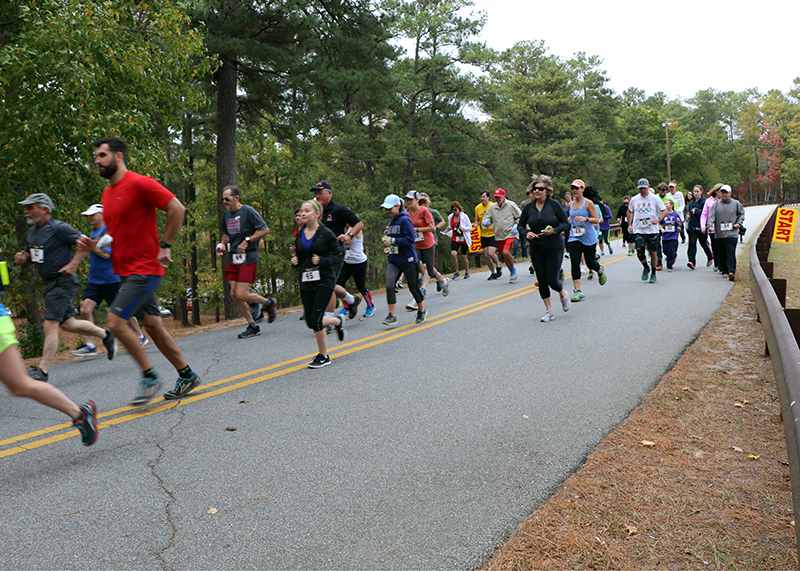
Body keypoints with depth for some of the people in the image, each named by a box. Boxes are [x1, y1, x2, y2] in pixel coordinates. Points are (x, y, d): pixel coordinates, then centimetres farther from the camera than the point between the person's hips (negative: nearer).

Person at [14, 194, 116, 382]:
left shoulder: (59, 228, -14)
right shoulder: (31, 232, 10)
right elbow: (32, 256, 23)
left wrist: (73, 264, -21)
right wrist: (23, 257, 0)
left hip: (63, 281, -9)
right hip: (48, 283, 9)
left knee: (50, 324, -13)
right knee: (68, 323, 14)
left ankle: (43, 372, -10)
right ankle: (105, 335, 34)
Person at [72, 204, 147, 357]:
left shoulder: (109, 231, -11)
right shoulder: (94, 232, 15)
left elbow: (106, 254, -19)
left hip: (111, 279, -7)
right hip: (94, 280, 7)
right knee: (85, 309, -9)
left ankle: (141, 337, 22)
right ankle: (90, 345, -8)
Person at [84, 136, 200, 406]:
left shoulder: (139, 183, -12)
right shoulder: (108, 193, 15)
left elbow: (177, 209, -16)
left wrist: (164, 246, -15)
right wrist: (95, 244, 7)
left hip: (144, 269, -9)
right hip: (127, 270, 9)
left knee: (116, 321, -14)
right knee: (152, 325, 11)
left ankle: (149, 376, 1)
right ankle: (187, 375, 21)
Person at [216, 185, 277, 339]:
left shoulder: (248, 211, -9)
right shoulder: (226, 214, 13)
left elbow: (265, 230, -11)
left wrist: (246, 241, -15)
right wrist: (222, 245, 8)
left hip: (247, 258, -7)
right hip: (232, 259, 8)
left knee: (241, 294, -12)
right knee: (234, 295, 3)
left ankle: (270, 303, 15)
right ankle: (252, 326, 16)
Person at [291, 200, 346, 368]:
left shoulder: (326, 233, -7)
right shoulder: (299, 236, 9)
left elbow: (339, 255, -6)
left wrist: (323, 261, -20)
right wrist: (295, 261, 0)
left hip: (324, 280, -6)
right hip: (306, 282, 6)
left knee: (316, 319, -12)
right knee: (310, 321, 3)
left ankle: (323, 356, 8)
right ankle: (338, 320, 33)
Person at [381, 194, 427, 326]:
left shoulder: (405, 220, -13)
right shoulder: (390, 221, 11)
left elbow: (410, 239, -20)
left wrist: (393, 241, -25)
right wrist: (388, 246, 6)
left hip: (408, 260, -6)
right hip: (393, 261, 6)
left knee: (413, 287, 7)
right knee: (389, 285, -12)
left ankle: (422, 311, 30)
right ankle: (392, 316, -9)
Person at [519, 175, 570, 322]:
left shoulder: (554, 204, -7)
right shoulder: (529, 207, 1)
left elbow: (566, 223, -2)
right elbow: (521, 225, 10)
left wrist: (555, 230, -20)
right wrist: (526, 233, -11)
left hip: (554, 248, -3)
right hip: (536, 249, 3)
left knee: (552, 280, -6)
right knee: (541, 280, 3)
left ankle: (562, 293, 30)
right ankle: (549, 311, 16)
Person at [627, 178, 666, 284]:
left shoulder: (655, 198, 0)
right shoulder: (634, 199, 7)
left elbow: (665, 211, 3)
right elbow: (629, 211, 23)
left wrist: (658, 218, -16)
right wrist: (629, 225, 13)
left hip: (652, 231, -1)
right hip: (638, 231, 1)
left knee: (653, 253, 2)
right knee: (640, 252, -14)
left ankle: (653, 274, 23)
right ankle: (646, 268, 16)